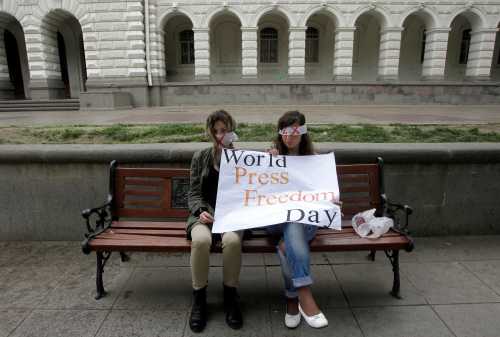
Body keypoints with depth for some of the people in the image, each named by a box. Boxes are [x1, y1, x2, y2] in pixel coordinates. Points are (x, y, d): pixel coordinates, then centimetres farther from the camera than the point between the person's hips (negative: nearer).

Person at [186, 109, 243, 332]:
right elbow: (193, 194, 7)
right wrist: (200, 211, -15)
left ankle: (230, 297, -11)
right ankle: (199, 299, -11)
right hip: (204, 214, 1)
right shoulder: (200, 158, 10)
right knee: (201, 240, -33)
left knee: (232, 240, -34)